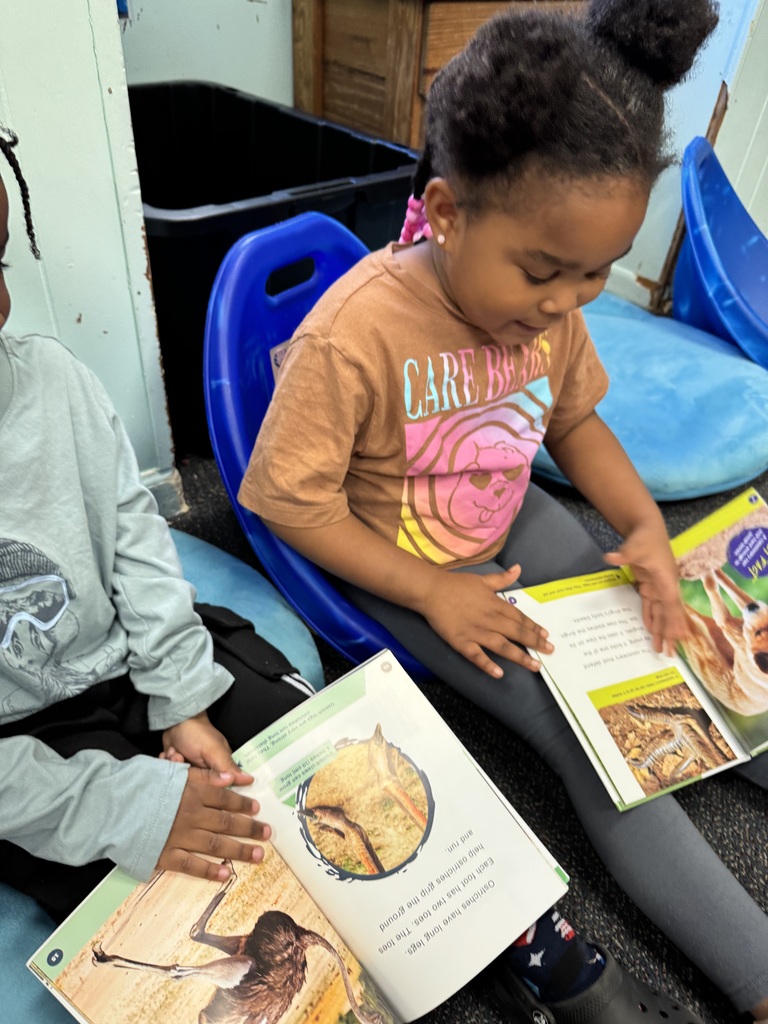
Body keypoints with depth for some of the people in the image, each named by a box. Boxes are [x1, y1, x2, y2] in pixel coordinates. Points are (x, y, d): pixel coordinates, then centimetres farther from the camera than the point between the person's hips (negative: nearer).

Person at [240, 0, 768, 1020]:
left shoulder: (549, 300, -9)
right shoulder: (353, 337, -29)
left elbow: (575, 420, 6)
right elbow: (291, 503, -22)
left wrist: (646, 526, -9)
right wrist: (435, 595, -21)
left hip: (513, 522, 7)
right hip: (404, 566, -6)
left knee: (668, 646, 7)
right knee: (595, 744, -12)